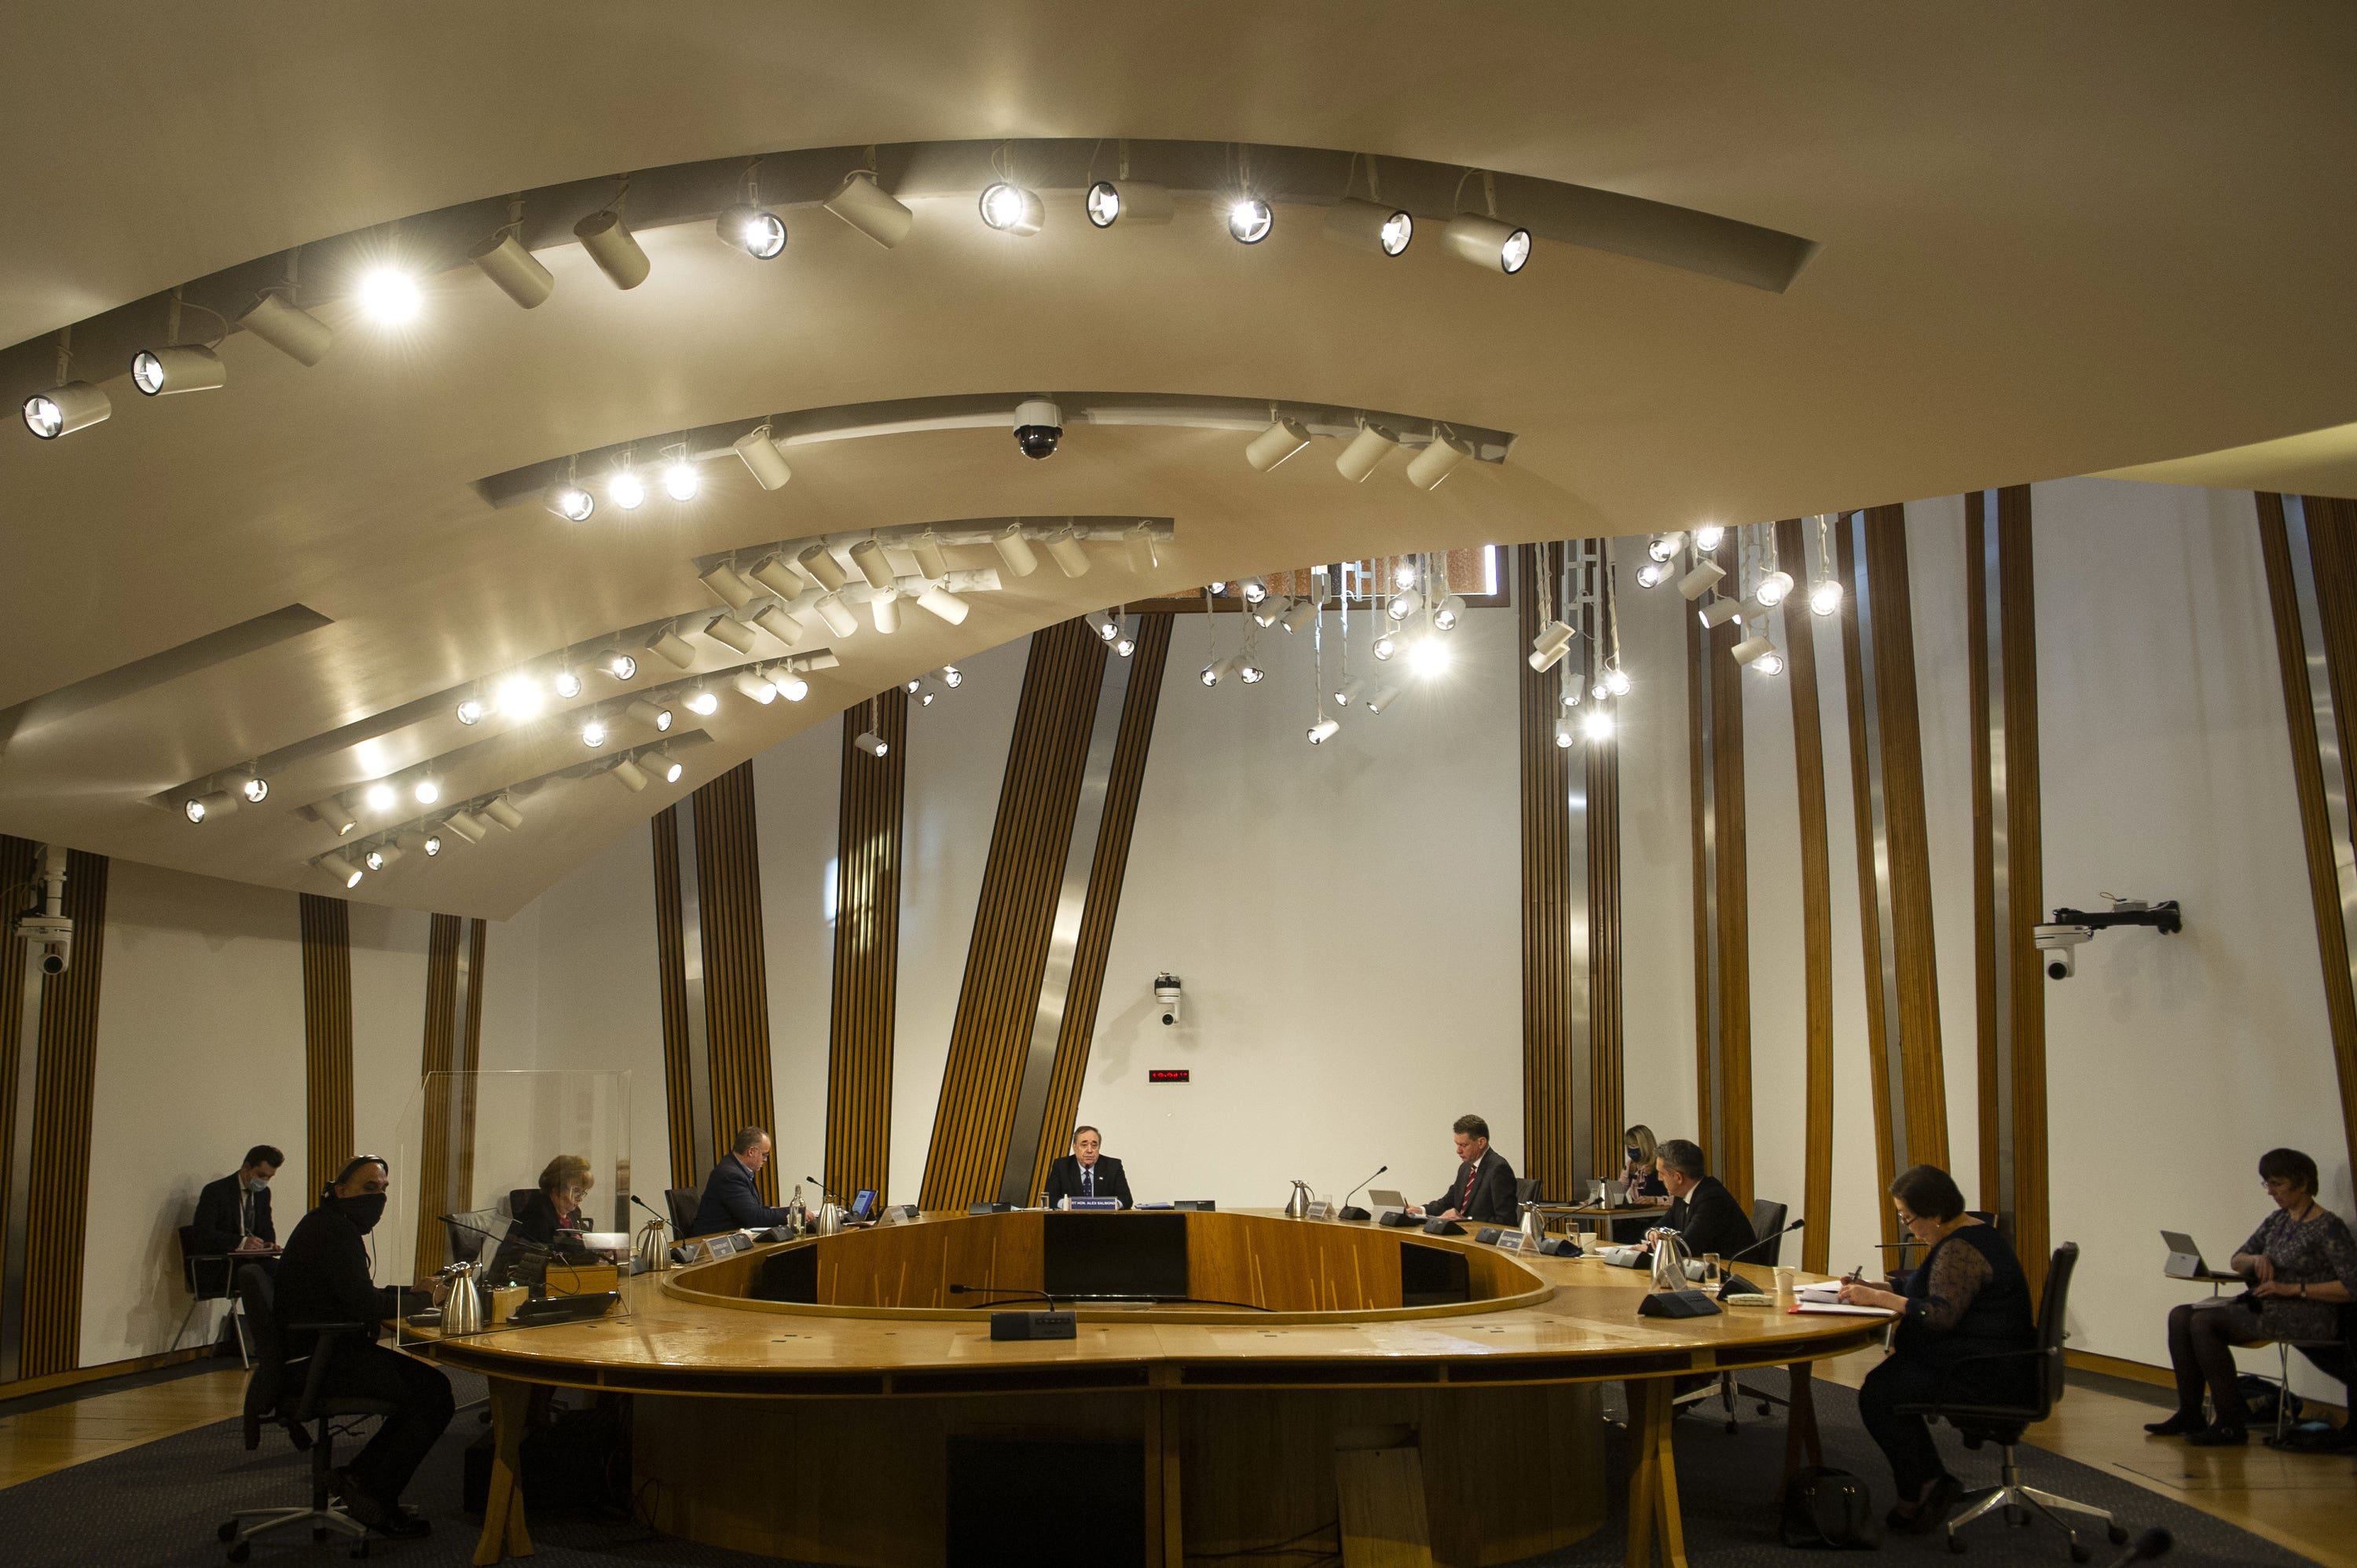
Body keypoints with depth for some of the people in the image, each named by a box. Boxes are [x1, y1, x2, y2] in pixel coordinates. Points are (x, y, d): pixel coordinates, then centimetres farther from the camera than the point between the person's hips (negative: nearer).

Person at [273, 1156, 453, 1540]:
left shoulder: (338, 1227, 18)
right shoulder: (330, 1230, -15)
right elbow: (365, 1304, -22)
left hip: (337, 1350, 10)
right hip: (317, 1359, -10)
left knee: (433, 1386, 0)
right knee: (430, 1397, -15)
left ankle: (359, 1477, 6)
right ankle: (376, 1495, -2)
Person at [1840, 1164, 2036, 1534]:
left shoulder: (1960, 1250, -21)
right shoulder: (1970, 1235, 13)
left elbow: (1940, 1314, -29)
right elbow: (1935, 1295, 20)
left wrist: (1879, 1298, -24)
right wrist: (1874, 1289, 9)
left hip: (1986, 1375, -11)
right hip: (1995, 1366, 11)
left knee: (1877, 1393, -14)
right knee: (1886, 1377, 10)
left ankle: (1918, 1492, 3)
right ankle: (1931, 1482, 10)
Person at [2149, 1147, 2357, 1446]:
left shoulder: (2329, 1228, -8)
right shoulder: (2277, 1220, 15)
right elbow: (2236, 1260, 21)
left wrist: (2293, 1288, -19)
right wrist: (2256, 1259, -3)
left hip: (2309, 1317, -8)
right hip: (2265, 1306, 8)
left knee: (2204, 1322, -26)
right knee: (2180, 1316, -11)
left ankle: (2231, 1425, -21)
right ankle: (2189, 1415, -9)